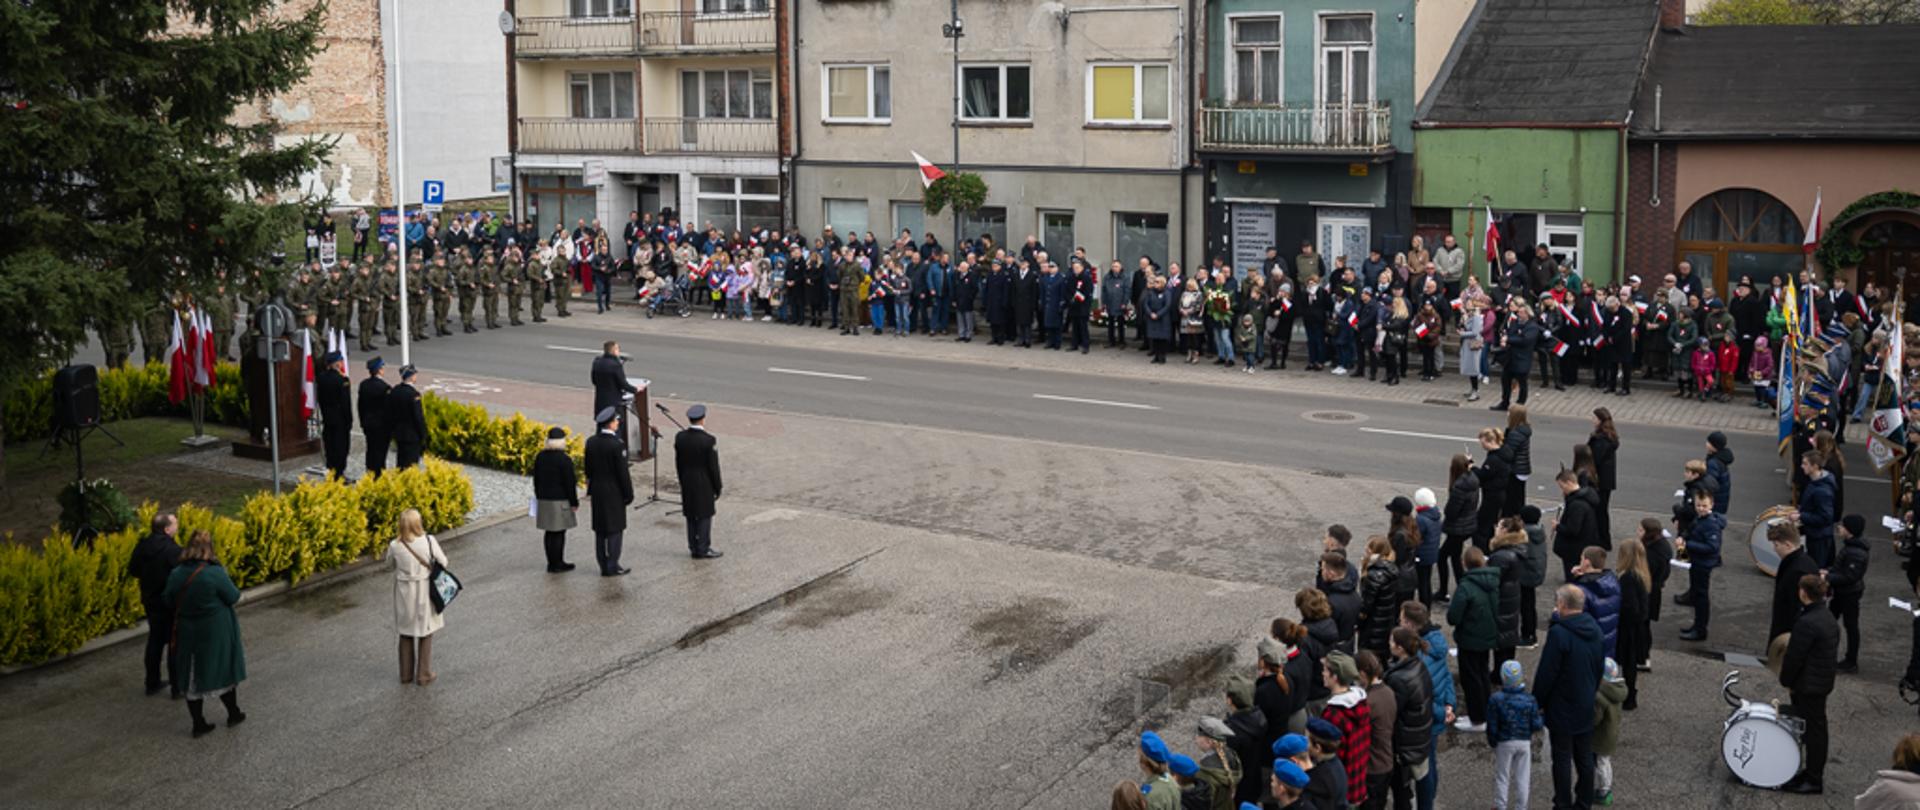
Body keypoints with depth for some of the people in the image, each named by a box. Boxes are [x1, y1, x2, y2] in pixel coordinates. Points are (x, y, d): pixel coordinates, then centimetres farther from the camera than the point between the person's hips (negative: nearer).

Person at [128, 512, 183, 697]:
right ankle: (177, 687, 11)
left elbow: (133, 571, 9)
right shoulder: (172, 550, -24)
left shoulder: (142, 546, -2)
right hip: (170, 603, -7)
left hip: (150, 601, 7)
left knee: (155, 641, 21)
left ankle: (152, 683, 30)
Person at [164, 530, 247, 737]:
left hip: (187, 633, 3)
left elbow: (169, 602, 4)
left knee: (192, 674, 13)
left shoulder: (175, 574, -7)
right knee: (223, 670, 15)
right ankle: (233, 714, 30)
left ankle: (198, 723, 19)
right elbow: (234, 597, -12)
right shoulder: (215, 573, -21)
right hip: (216, 633, -3)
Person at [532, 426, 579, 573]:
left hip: (544, 500, 7)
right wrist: (574, 503, -6)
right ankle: (557, 564, 3)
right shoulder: (564, 460, -15)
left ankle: (552, 563, 18)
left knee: (550, 533, 12)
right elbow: (569, 484, -14)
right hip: (560, 501, -7)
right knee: (559, 533, -1)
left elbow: (536, 480, 12)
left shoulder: (540, 457, 5)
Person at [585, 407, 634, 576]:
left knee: (600, 530, 11)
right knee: (615, 529, 2)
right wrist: (628, 494, -6)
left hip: (597, 492, 6)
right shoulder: (617, 445, -19)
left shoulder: (591, 442, 0)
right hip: (614, 492, -6)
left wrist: (590, 489, 18)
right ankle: (612, 567, 2)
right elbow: (623, 473, -15)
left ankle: (604, 566, 16)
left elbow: (588, 469, 8)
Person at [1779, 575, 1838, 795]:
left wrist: (1787, 681, -6)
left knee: (1813, 730, 0)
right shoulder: (1828, 616, 5)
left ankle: (1814, 781, 9)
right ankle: (1815, 772, 30)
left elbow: (1794, 657, -22)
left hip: (1809, 686, -9)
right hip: (1824, 681, 9)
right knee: (1817, 728, 18)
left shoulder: (1807, 623, -25)